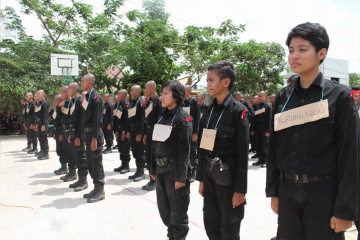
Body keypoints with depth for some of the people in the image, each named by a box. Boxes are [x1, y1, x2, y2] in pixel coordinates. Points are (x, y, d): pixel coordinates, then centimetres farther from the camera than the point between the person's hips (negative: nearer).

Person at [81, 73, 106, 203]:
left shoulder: (96, 97, -12)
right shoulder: (87, 97, 15)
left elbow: (97, 118, -17)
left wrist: (94, 138, -21)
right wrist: (86, 136, 15)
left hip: (94, 133, -9)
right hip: (87, 132, 9)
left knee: (96, 161, -3)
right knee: (90, 162, 13)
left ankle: (100, 190, 7)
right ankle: (96, 188, 23)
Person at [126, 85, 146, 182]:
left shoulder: (141, 103, -11)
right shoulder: (131, 102, 13)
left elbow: (142, 119, -16)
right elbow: (129, 117, 15)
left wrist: (140, 133, -19)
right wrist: (128, 131, 12)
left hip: (138, 130, -8)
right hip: (132, 129, 8)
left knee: (140, 152, 1)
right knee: (135, 152, 13)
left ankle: (141, 172, 10)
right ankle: (138, 171, 22)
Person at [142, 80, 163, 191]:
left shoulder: (159, 101, -13)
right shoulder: (149, 101, 14)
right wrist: (145, 134, 15)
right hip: (149, 131, 9)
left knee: (154, 157, 0)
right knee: (148, 157, 12)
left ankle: (155, 181, 13)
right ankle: (151, 179, 23)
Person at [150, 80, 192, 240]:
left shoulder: (183, 118, -11)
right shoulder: (163, 117, 10)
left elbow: (184, 149, -16)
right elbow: (157, 145, 12)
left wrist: (181, 177, -18)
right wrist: (153, 169, 12)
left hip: (175, 168, -7)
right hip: (161, 168, 7)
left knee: (177, 212, 6)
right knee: (164, 210, 17)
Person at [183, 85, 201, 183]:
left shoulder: (195, 102, -6)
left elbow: (197, 119, -11)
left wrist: (195, 133, -15)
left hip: (192, 131, -5)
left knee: (192, 152, 3)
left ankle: (192, 173, 14)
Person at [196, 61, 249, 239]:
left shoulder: (238, 111, -12)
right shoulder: (209, 110, 6)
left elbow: (242, 152, -14)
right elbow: (203, 147, 9)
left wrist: (240, 189, -14)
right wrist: (201, 178, 11)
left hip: (228, 177, -6)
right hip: (209, 174, 6)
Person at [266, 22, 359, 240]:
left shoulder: (340, 95, -7)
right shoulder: (283, 97, 4)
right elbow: (275, 147, 7)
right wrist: (273, 191, 7)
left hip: (323, 191, -3)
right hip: (287, 189, 4)